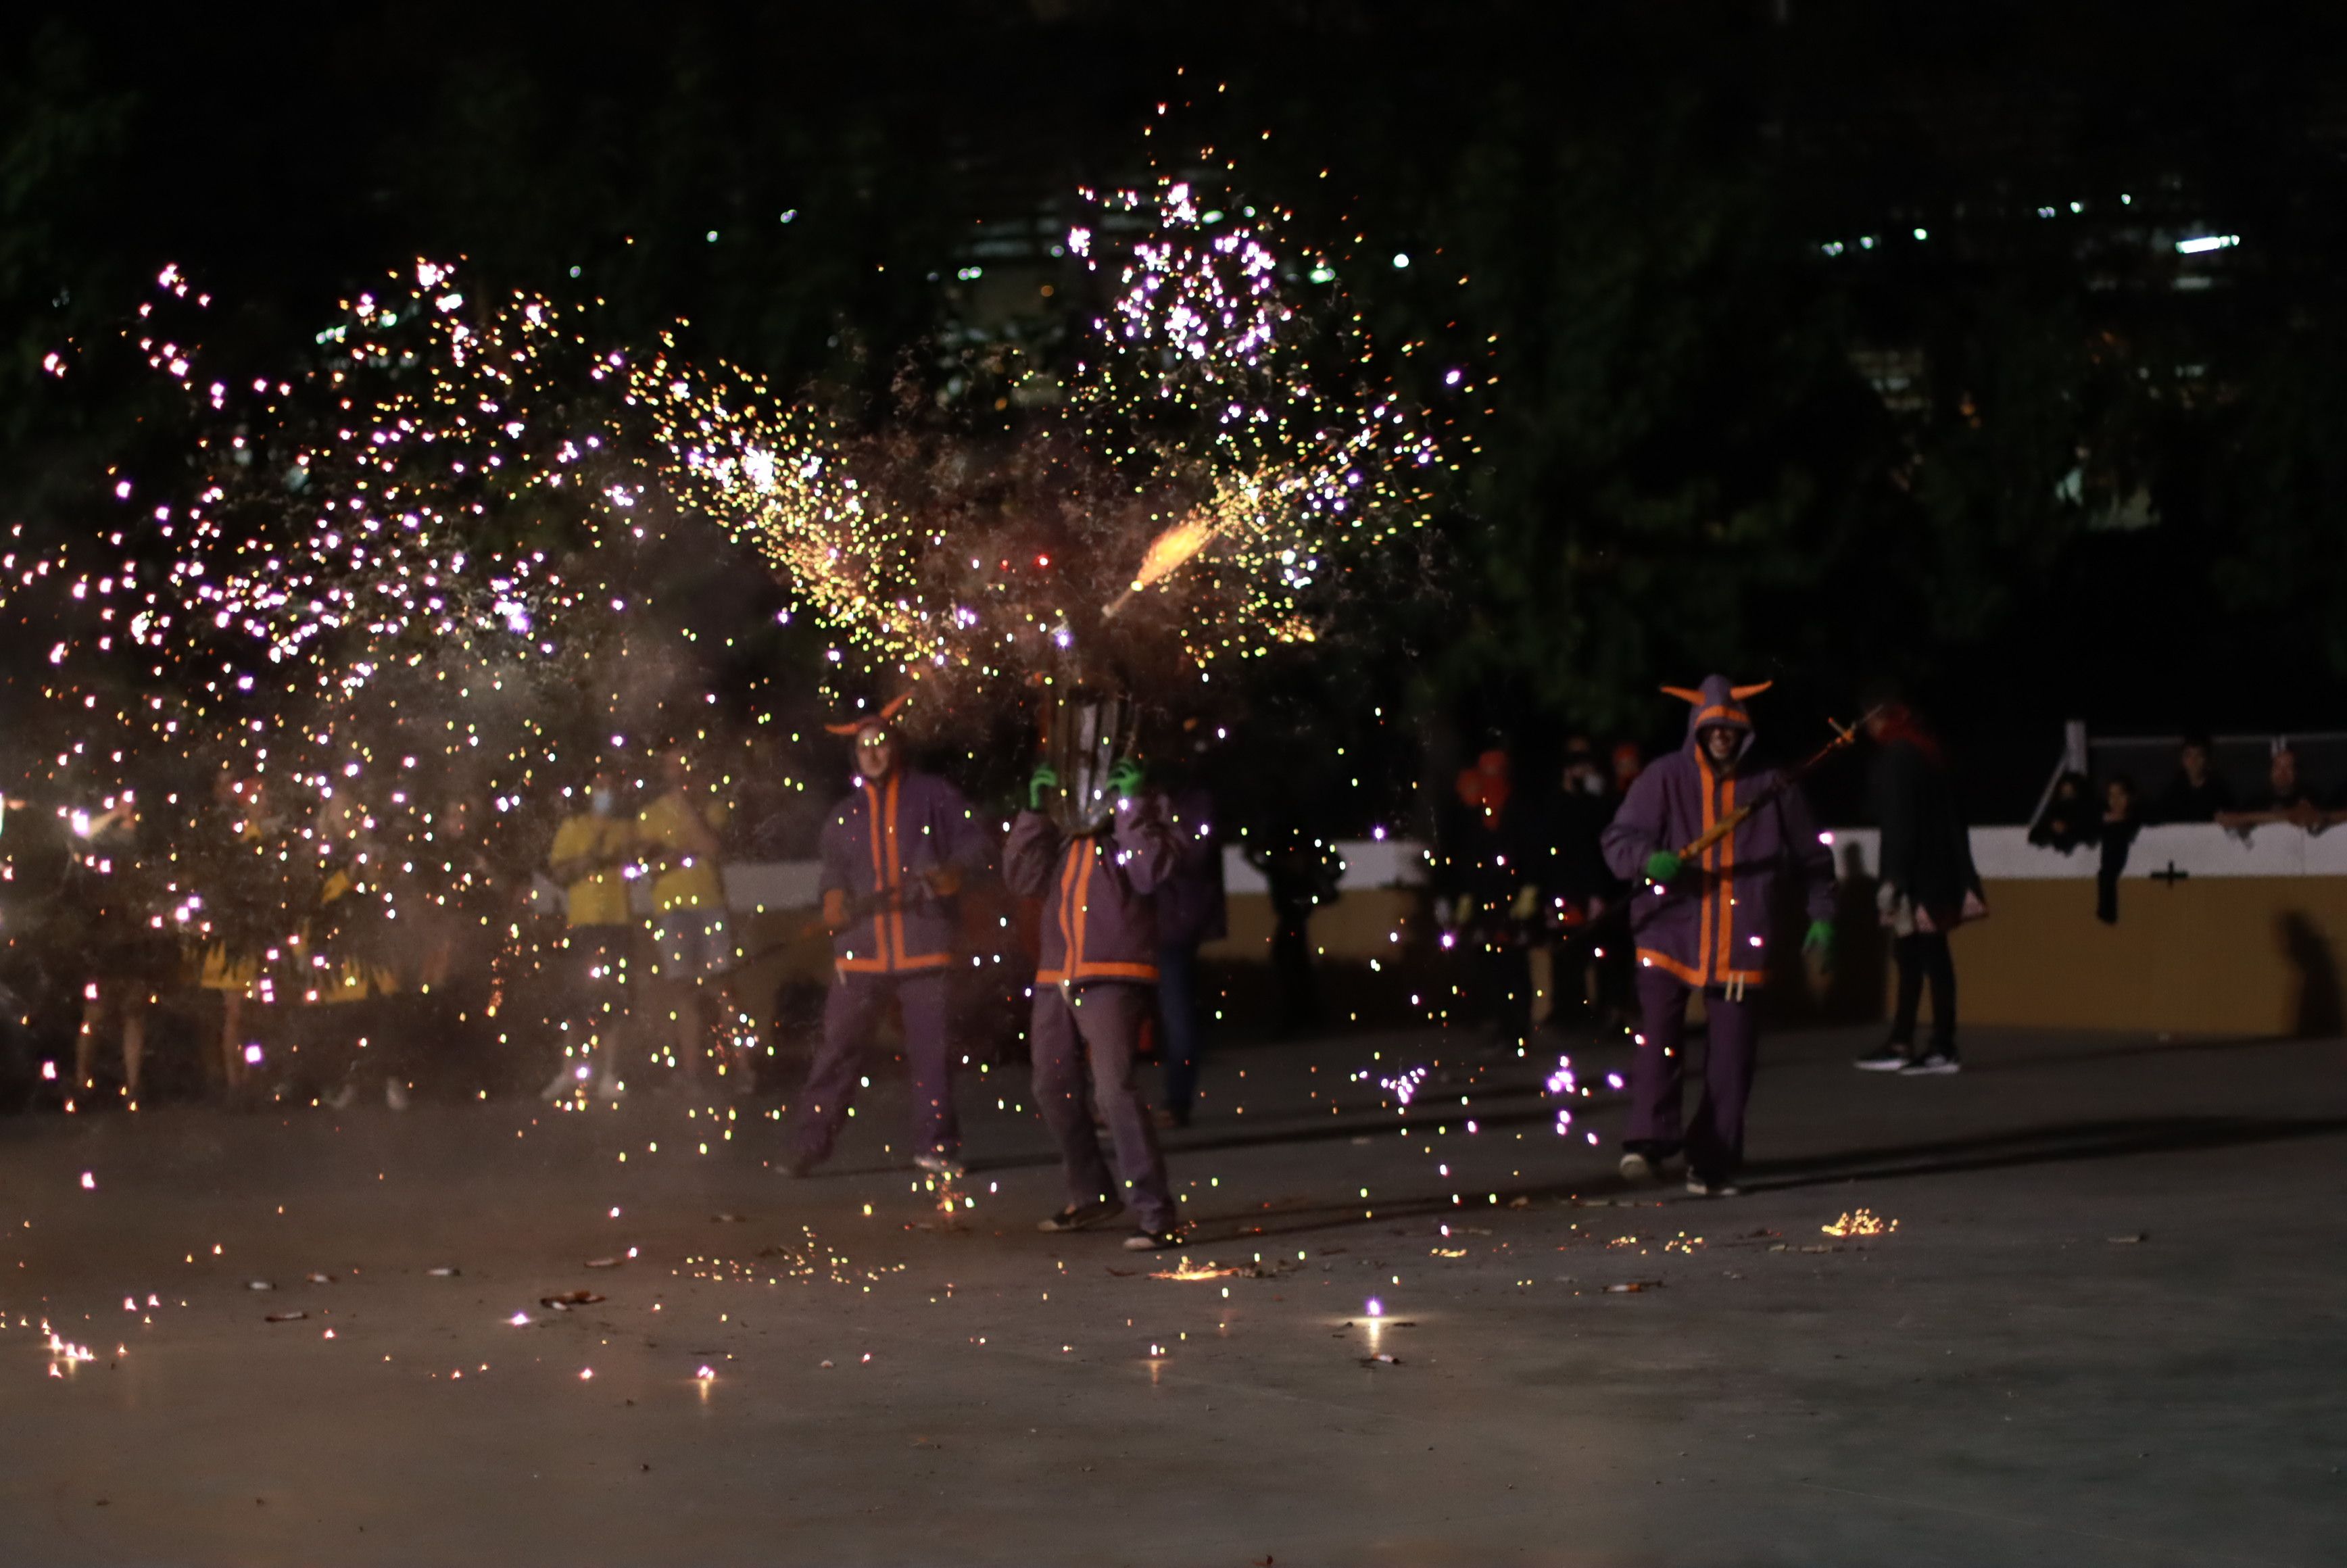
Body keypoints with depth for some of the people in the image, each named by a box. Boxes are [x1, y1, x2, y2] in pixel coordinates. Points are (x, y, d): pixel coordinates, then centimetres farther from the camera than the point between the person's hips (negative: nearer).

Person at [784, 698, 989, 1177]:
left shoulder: (933, 796, 7)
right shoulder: (844, 814, 17)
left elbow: (974, 841, 6)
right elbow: (835, 870, 20)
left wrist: (954, 872, -14)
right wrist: (835, 901, -2)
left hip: (923, 947, -2)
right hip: (860, 951, 2)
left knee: (932, 1052, 0)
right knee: (837, 1050, -4)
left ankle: (935, 1145, 10)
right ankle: (808, 1146, -1)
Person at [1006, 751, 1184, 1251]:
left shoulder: (1140, 818, 1)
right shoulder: (1062, 829, 16)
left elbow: (1151, 872, -16)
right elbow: (1023, 877, 8)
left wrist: (1131, 803, -16)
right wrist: (1034, 810, 2)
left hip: (1113, 979, -7)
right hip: (1057, 980, 7)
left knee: (1114, 1088, -20)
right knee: (1053, 1091, 15)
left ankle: (1158, 1215, -21)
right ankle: (1092, 1196, 33)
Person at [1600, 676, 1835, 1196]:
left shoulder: (1771, 785, 8)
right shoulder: (1665, 778, 2)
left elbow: (1810, 858, 17)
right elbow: (1618, 839, -2)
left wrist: (1821, 915, 8)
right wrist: (1649, 859, -23)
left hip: (1739, 943, 2)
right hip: (1669, 930, -2)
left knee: (1731, 1056, 1)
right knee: (1658, 1037, -18)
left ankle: (1711, 1164, 9)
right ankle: (1649, 1140, -21)